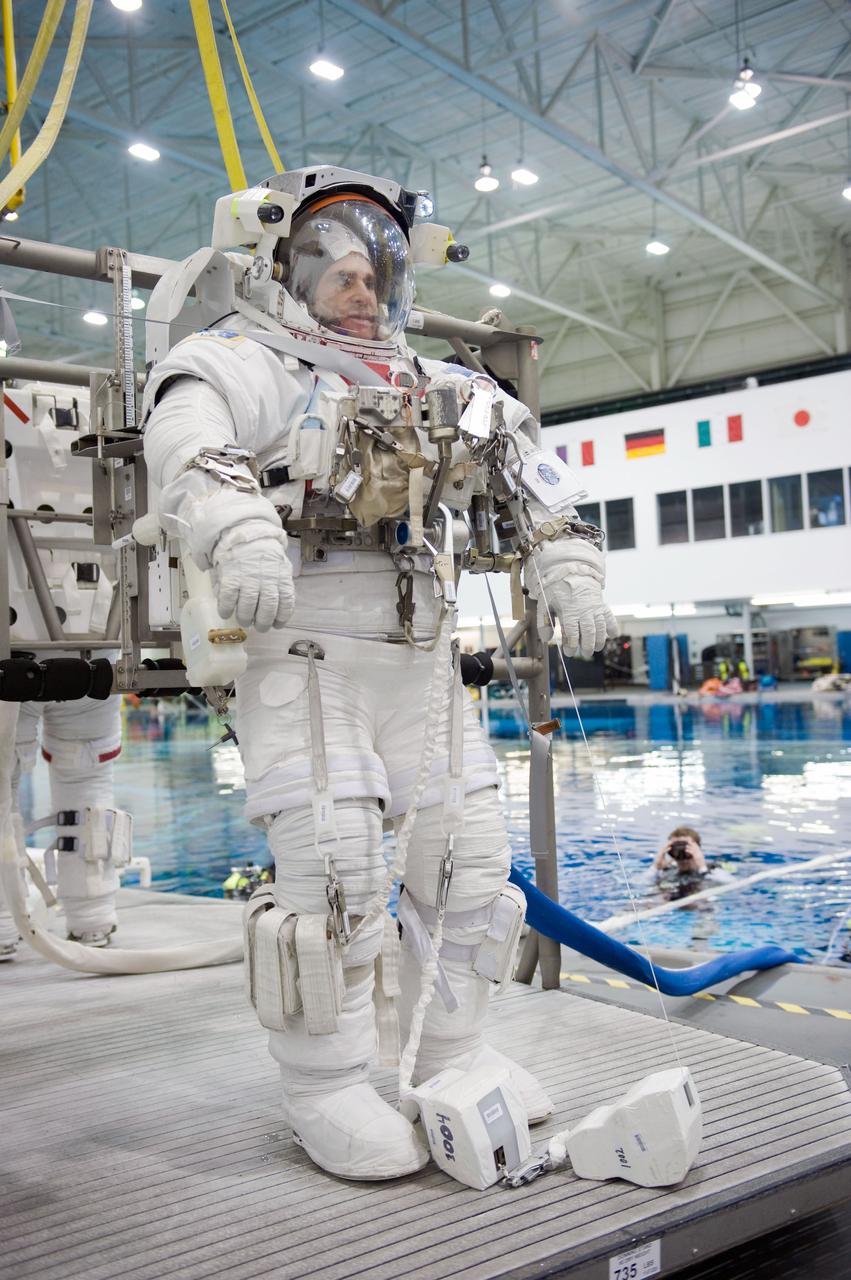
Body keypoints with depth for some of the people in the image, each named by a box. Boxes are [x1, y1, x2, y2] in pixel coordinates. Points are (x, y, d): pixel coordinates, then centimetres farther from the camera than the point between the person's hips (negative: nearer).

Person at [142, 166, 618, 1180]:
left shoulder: (427, 385, 20)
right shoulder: (247, 360, -2)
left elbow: (518, 452, 22)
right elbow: (186, 421, -23)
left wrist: (563, 559, 8)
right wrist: (233, 516, -44)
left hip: (421, 661, 7)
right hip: (304, 656, -7)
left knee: (472, 854, 8)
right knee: (334, 869, -11)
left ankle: (451, 1050, 25)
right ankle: (326, 1089, 7)